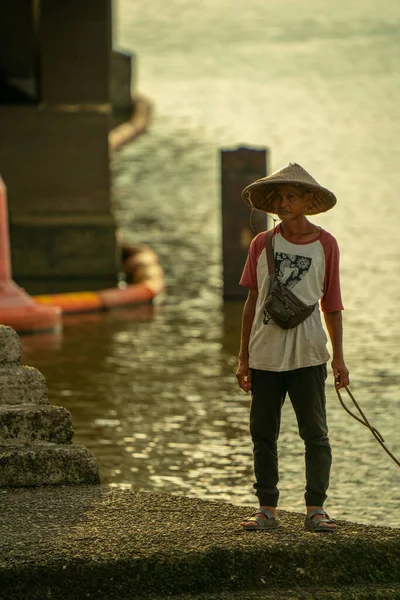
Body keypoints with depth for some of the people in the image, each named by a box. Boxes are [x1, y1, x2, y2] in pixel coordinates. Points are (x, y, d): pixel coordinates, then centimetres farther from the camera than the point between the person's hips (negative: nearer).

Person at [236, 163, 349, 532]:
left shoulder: (325, 245, 3)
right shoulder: (262, 245, 7)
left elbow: (331, 305, 7)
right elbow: (252, 301, 11)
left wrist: (339, 358, 4)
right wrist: (243, 358, 10)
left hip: (307, 355, -2)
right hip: (265, 355, 2)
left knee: (315, 433, -2)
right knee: (263, 434, 4)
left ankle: (315, 509, 3)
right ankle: (267, 509, 10)